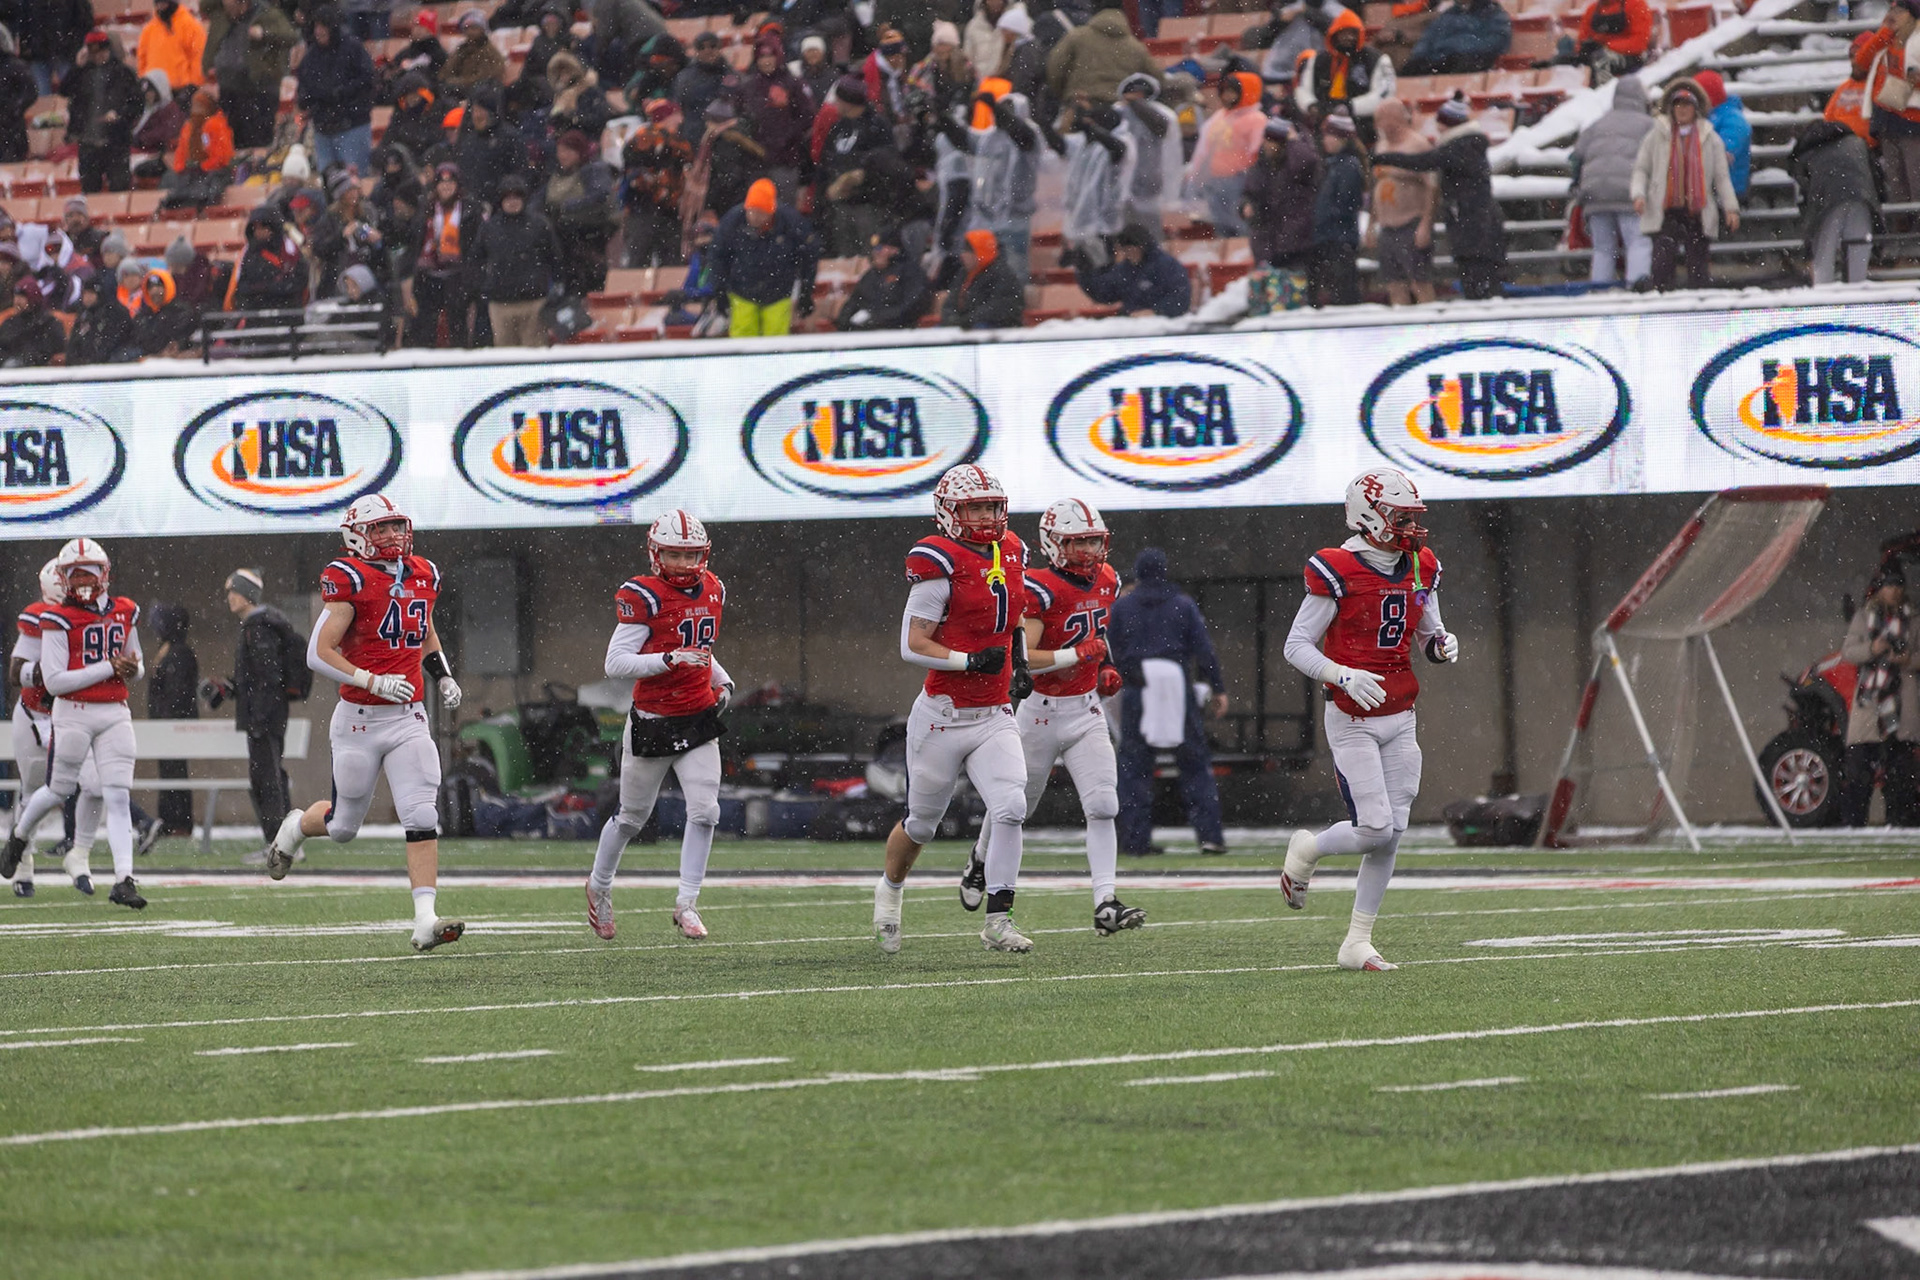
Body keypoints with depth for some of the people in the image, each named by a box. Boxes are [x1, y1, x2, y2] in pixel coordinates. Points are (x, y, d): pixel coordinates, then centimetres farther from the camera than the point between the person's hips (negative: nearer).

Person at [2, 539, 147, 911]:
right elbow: (54, 681, -15)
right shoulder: (58, 619, -9)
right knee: (60, 790, 9)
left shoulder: (124, 612, 7)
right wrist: (109, 668, -18)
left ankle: (124, 880, -10)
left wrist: (134, 669, -6)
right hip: (73, 713, -3)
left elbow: (136, 667, 19)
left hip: (115, 713, 3)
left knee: (118, 796, -6)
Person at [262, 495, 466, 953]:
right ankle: (295, 828, 44)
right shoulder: (350, 581, -13)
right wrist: (374, 682, -23)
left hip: (409, 718, 4)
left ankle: (426, 921, -13)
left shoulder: (422, 576, 8)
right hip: (361, 720, -4)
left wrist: (443, 676, 13)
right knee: (344, 825, 10)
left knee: (423, 819, -10)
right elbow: (320, 654, -15)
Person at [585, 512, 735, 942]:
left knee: (704, 811, -10)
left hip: (699, 720, 4)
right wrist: (671, 660, -28)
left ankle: (686, 903, -1)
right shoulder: (643, 597, -15)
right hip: (652, 723, -4)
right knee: (632, 816, 12)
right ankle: (599, 886, 36)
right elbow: (615, 664, -19)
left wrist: (723, 681, 7)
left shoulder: (711, 591, 6)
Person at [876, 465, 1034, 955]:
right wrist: (970, 662, -23)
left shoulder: (1011, 554, 7)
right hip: (943, 716, -4)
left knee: (1010, 809, -17)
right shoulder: (940, 564, -15)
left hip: (995, 716, 5)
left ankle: (998, 920, -10)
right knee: (921, 823, 12)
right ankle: (890, 888, 42)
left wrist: (1020, 665, 11)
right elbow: (912, 645, -14)